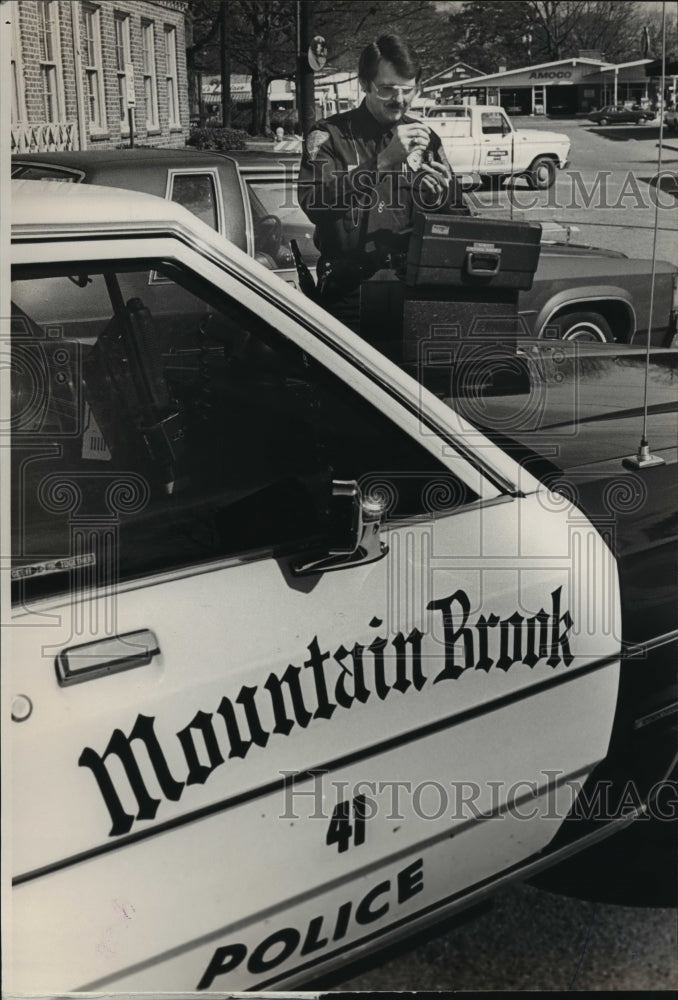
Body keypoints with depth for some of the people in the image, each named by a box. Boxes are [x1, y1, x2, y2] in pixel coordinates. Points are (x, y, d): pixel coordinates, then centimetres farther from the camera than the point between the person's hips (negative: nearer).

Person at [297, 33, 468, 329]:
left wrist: (440, 199, -10)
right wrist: (383, 162, -26)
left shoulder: (424, 139, 13)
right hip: (348, 291, -3)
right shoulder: (329, 136, 0)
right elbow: (314, 204, -19)